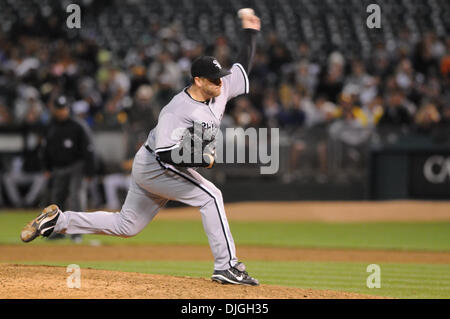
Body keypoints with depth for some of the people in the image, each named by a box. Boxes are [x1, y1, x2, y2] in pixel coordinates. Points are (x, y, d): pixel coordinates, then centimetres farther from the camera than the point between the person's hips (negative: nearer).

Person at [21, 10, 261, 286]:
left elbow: (243, 68, 13)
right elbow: (166, 154, -33)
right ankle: (227, 266, -17)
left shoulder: (220, 90, -3)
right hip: (153, 167, -9)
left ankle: (58, 220, 20)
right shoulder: (179, 110, -28)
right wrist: (203, 159, -32)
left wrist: (250, 32, 10)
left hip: (162, 169, 9)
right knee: (210, 196, -18)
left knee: (126, 226, 14)